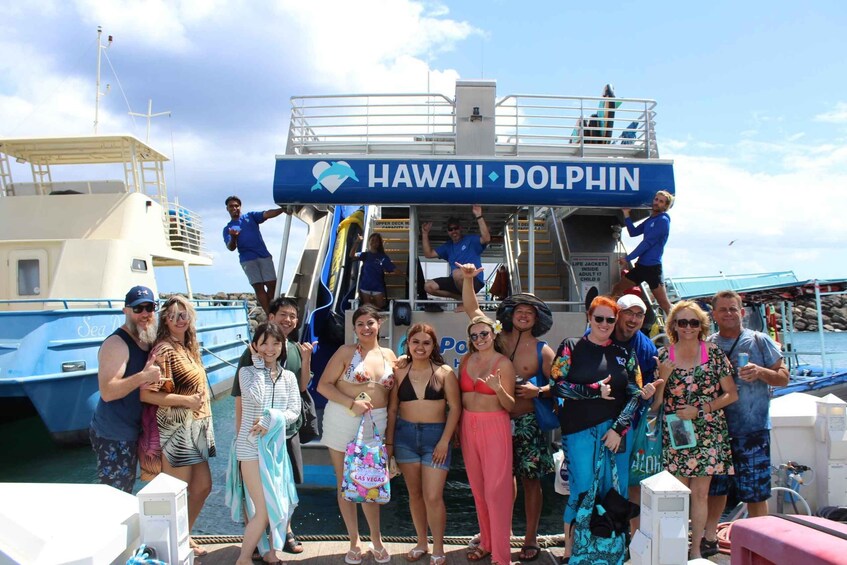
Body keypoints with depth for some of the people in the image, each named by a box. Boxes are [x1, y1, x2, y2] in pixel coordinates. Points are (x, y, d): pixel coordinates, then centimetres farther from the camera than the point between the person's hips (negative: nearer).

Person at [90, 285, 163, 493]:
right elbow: (107, 392, -26)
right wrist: (144, 377, -31)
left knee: (125, 495, 17)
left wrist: (155, 380, -2)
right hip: (113, 436, -8)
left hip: (132, 432, 8)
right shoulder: (116, 343, -18)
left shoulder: (150, 342, 7)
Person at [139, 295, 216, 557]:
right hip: (176, 429, -9)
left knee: (202, 486, 15)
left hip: (194, 428, 9)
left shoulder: (188, 347, 11)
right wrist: (186, 401, -22)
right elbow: (146, 394, -21)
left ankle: (185, 537, 31)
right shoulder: (164, 350, -15)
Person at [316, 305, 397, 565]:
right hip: (343, 421, -2)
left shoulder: (389, 355, 8)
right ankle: (354, 542, 23)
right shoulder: (346, 352, -2)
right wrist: (352, 403, -17)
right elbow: (323, 385, -6)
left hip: (376, 424, 2)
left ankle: (376, 540, 27)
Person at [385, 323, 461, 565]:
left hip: (436, 436, -2)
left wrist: (445, 441, -10)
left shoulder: (444, 372, -3)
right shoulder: (400, 372, 3)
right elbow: (392, 409, 6)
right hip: (405, 435, 3)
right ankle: (421, 542, 30)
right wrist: (389, 442, 3)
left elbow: (455, 408, -4)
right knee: (415, 493, 13)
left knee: (433, 497, -4)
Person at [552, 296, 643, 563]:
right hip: (579, 431, -3)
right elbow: (557, 385, -4)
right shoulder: (571, 347, 5)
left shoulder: (625, 354, 12)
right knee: (582, 491, -3)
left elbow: (635, 394, 5)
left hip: (616, 431, 3)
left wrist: (618, 428, -7)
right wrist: (595, 391, -10)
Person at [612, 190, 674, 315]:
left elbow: (647, 243, -17)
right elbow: (633, 232, 14)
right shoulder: (650, 220, 15)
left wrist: (627, 258, -15)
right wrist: (626, 215, 4)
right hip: (641, 265, 9)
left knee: (664, 304, -8)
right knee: (616, 290, 14)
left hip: (652, 267, -9)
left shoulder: (663, 221, -12)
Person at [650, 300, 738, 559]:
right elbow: (654, 403, 1)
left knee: (700, 492, 6)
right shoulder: (663, 356, 1)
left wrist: (700, 409, -9)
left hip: (708, 433, 0)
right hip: (674, 433, 0)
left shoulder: (714, 354, 0)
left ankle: (696, 549, 19)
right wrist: (663, 377, -16)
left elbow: (731, 394, 2)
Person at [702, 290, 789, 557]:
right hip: (716, 428, 3)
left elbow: (784, 377, 0)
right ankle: (709, 539, 29)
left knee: (755, 492, 2)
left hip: (752, 430, -3)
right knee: (715, 487, 14)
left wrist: (760, 372, -19)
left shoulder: (760, 342, -1)